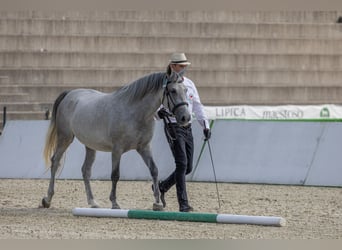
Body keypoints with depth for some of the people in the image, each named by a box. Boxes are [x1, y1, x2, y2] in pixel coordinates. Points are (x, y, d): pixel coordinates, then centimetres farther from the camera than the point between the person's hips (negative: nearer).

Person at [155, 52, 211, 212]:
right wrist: (159, 112, -33)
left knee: (188, 168, 7)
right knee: (182, 164, -15)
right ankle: (183, 204, -15)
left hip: (187, 128, 7)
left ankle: (162, 187, 29)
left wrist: (205, 126, 4)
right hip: (173, 128, -7)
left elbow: (197, 106, 14)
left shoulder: (189, 84, 12)